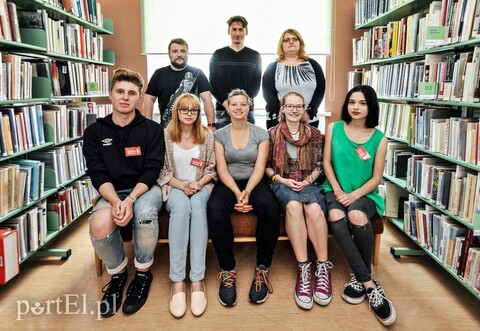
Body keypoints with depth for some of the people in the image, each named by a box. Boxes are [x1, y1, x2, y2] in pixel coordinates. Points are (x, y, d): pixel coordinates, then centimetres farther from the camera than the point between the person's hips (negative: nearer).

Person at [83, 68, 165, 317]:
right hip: (112, 193, 2)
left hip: (146, 189, -1)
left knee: (145, 214, -36)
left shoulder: (152, 129, 0)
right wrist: (115, 201, -22)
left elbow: (151, 171, -8)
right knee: (99, 225, -30)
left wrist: (131, 199, -24)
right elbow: (97, 174, -4)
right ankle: (117, 273, 3)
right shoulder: (95, 132, 5)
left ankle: (143, 273, -6)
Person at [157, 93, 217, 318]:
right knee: (181, 206, -36)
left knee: (197, 206, -35)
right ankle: (177, 280, -34)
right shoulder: (165, 135, 2)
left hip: (201, 187, 1)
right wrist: (182, 185, -13)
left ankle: (197, 279, -36)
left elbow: (212, 169, 7)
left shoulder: (207, 136, 6)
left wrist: (199, 183, -11)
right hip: (174, 187, -1)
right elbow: (161, 171, 1)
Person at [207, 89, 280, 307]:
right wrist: (237, 193, -20)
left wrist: (247, 192, -21)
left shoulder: (261, 134, 7)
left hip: (254, 183, 0)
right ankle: (228, 270, -20)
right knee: (215, 209, -35)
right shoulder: (219, 135, 8)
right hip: (228, 183, 0)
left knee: (270, 208, -34)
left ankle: (263, 269, -18)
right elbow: (222, 169, -2)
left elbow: (259, 168, -3)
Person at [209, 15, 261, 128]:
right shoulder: (218, 55, 11)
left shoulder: (255, 56, 12)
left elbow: (256, 85, 6)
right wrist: (224, 102, -12)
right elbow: (213, 83, 4)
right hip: (222, 110, 0)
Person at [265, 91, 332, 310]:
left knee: (314, 209, -35)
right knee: (294, 205, -37)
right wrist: (283, 180, -7)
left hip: (308, 183, 1)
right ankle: (304, 269, -36)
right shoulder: (272, 134, 9)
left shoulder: (314, 134, 11)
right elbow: (266, 166, 8)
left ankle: (323, 267, -27)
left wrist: (307, 181, -8)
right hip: (282, 183, -1)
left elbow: (319, 166, 11)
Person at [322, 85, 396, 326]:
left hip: (364, 194, -1)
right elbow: (326, 162, 4)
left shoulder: (379, 138, 1)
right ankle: (369, 283, -25)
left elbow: (376, 177, 0)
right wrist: (338, 191, -9)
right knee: (336, 216, -33)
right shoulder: (333, 128, 4)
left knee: (357, 216, -35)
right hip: (336, 190, 1)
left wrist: (354, 195, -16)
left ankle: (360, 277, -10)